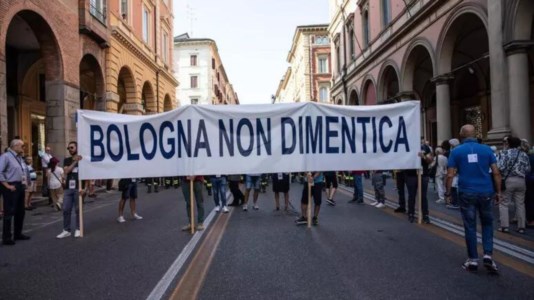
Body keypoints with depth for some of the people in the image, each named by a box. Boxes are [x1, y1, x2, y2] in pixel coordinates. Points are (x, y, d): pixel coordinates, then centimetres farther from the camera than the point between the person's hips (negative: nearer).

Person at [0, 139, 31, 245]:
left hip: (20, 186, 9)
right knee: (9, 212, -4)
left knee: (20, 211, 15)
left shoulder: (19, 157, 14)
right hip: (11, 187, -9)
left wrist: (24, 179, 11)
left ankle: (18, 234, 27)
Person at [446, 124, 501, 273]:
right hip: (485, 192, 1)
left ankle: (473, 260, 12)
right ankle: (488, 255, 6)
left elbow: (450, 175, -5)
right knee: (487, 224, 17)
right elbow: (496, 173, 0)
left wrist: (448, 192, 5)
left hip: (467, 193, -1)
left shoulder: (456, 151, -1)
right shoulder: (486, 149, 2)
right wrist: (498, 191, 8)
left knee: (470, 227, 6)